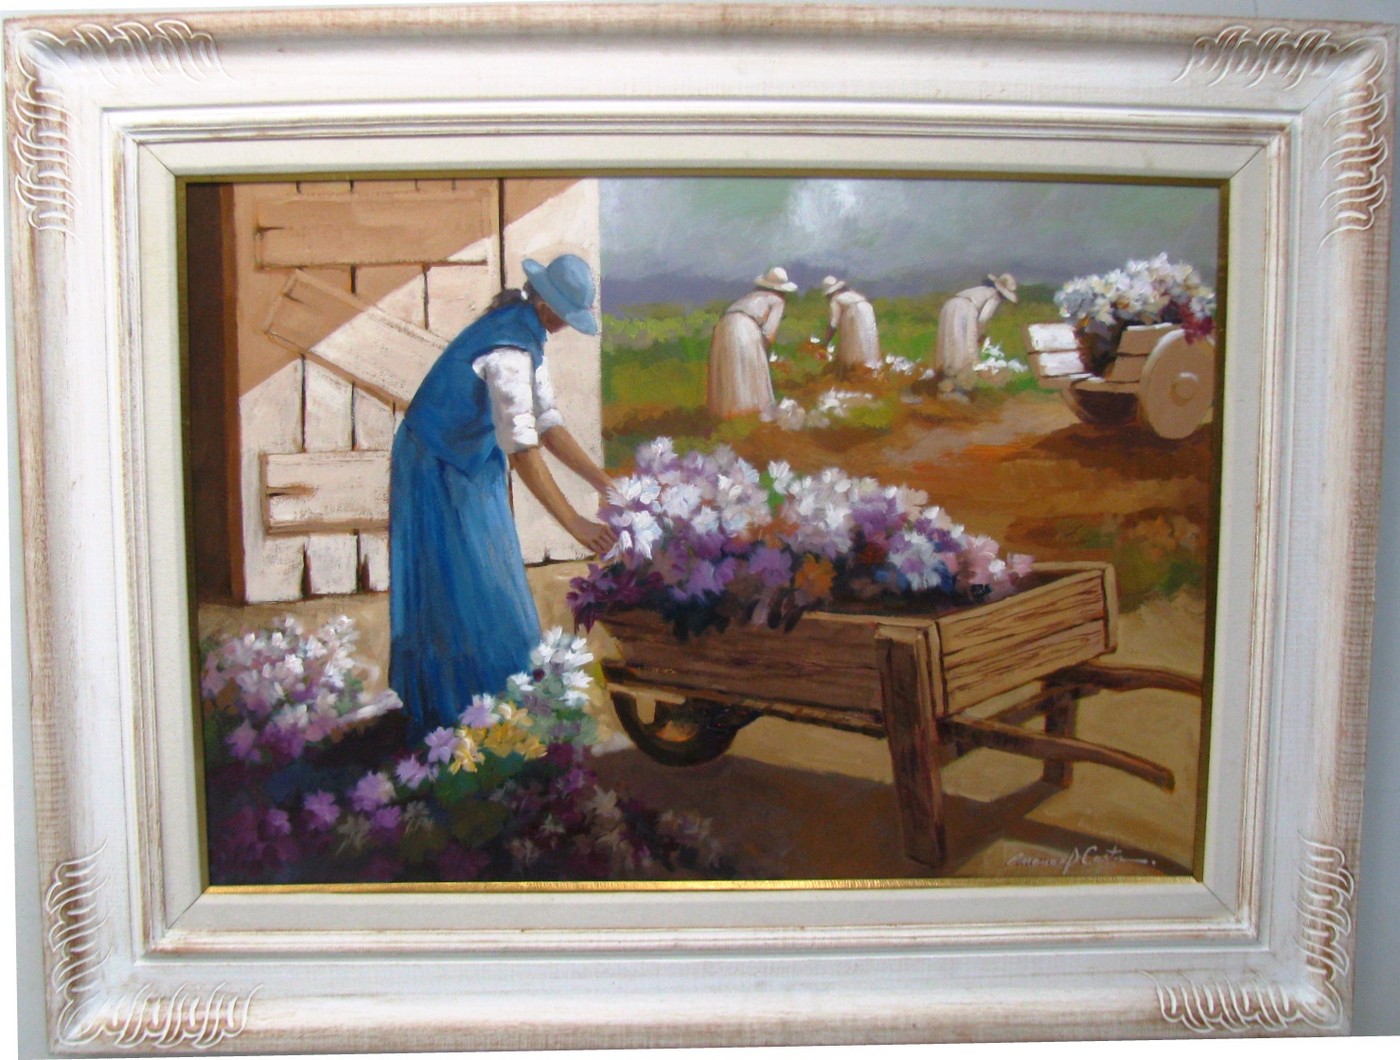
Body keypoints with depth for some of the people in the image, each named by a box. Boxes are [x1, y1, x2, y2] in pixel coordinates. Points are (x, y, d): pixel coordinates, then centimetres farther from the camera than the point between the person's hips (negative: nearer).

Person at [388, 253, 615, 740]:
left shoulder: (527, 333, 2)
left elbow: (548, 423, 4)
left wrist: (604, 481, -2)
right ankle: (446, 726, 7)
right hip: (438, 475, -10)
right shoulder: (509, 349, -28)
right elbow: (522, 450, -35)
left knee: (493, 588, 14)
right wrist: (574, 523, -38)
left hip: (473, 470, 10)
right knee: (457, 597, -4)